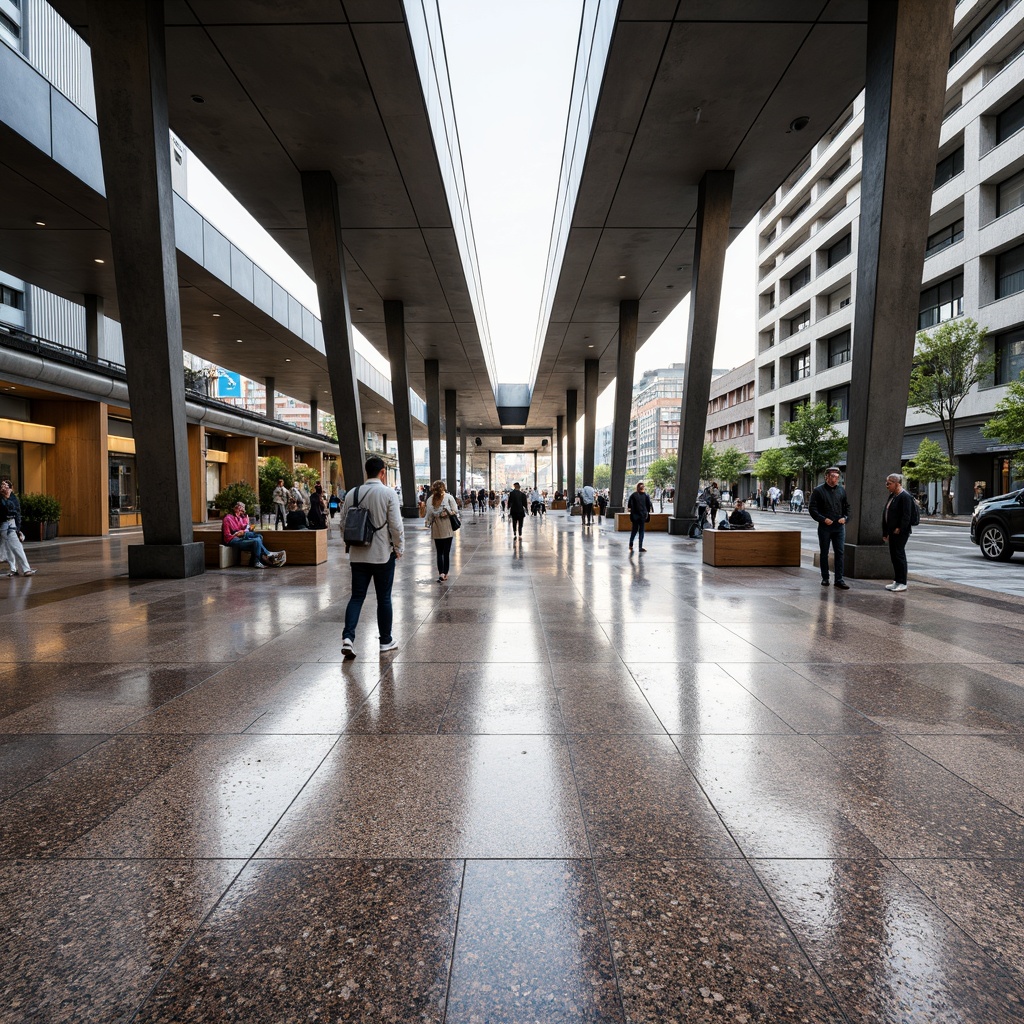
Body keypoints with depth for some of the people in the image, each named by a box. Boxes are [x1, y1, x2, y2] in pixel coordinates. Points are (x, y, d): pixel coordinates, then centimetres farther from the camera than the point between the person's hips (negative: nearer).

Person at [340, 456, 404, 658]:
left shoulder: (352, 494, 2)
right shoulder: (388, 493, -11)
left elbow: (344, 523, 9)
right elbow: (396, 525, -13)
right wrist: (399, 548, 1)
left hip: (358, 554, 3)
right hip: (383, 554, -3)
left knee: (356, 596, 9)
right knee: (384, 598, 8)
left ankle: (348, 637, -7)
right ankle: (386, 641, 19)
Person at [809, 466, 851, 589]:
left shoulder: (842, 490, 9)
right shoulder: (818, 490, -3)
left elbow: (847, 507, 16)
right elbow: (812, 508, -6)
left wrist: (845, 518, -2)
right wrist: (823, 519, -16)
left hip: (839, 527, 3)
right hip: (824, 527, -3)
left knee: (839, 553, 0)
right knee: (824, 553, 7)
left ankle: (839, 579, 4)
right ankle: (825, 578, 17)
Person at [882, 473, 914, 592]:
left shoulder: (905, 497, -13)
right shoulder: (892, 496, 15)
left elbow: (906, 516, -20)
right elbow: (886, 514, 17)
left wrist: (900, 529, -20)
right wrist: (885, 532, 16)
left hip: (900, 533, -9)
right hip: (892, 532, 9)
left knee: (900, 556, -3)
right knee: (893, 557, 12)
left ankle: (902, 583, 5)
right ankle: (897, 581, 20)